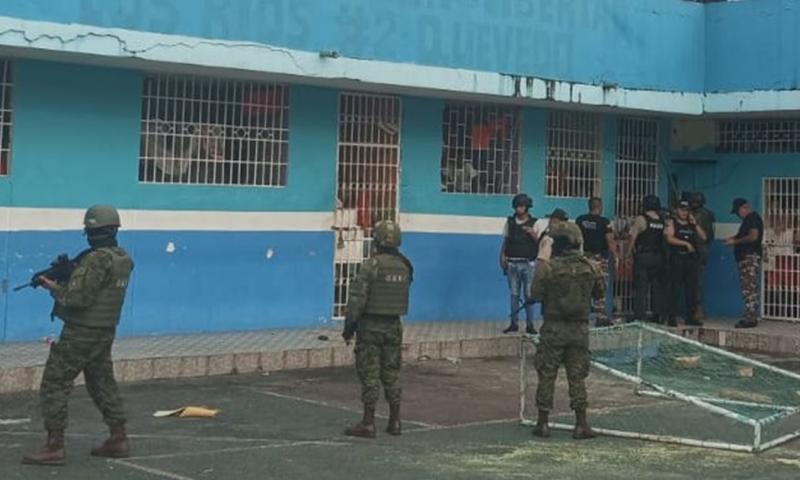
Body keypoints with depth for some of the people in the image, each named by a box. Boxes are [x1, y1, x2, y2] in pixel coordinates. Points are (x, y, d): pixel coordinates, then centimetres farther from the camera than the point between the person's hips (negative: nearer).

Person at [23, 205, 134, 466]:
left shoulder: (97, 260, -21)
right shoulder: (123, 259, 7)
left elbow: (77, 299, -23)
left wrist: (53, 286, -7)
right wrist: (67, 276, 7)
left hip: (80, 334, -9)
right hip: (106, 333, 9)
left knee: (54, 385, -2)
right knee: (103, 384, 19)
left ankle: (55, 447, -4)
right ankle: (118, 439, 22)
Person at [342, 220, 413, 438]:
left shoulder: (372, 265, -15)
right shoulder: (405, 266, 4)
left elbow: (357, 297, -16)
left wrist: (348, 327, -10)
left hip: (370, 325, -6)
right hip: (394, 325, 6)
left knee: (369, 374, -1)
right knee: (391, 373, 13)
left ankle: (368, 424, 0)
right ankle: (394, 422, 16)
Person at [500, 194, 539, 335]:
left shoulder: (534, 223, 1)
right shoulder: (510, 222, 8)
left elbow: (540, 243, -1)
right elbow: (505, 241, 11)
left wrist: (533, 234, -18)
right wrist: (502, 256, -1)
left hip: (528, 264, -2)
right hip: (512, 263, 2)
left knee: (528, 295, 0)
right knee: (514, 294, 6)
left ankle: (529, 324, 5)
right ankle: (514, 323, 11)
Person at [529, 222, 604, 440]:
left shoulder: (548, 267, -13)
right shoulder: (590, 267, -2)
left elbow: (536, 295, -8)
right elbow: (600, 292, 10)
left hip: (554, 328, -3)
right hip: (580, 329, 3)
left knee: (547, 375, 7)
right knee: (577, 377, 9)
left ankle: (543, 422, 12)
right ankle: (581, 424, 7)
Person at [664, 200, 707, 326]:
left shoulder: (692, 224, 20)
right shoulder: (671, 223, 5)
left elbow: (703, 237, 11)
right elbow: (669, 238, -9)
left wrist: (695, 224, 3)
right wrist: (686, 243, -13)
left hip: (692, 259, 5)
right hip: (677, 258, -5)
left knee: (692, 288, 3)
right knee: (675, 289, -7)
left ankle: (690, 316, 8)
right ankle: (672, 317, -6)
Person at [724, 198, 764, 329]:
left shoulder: (752, 218, -12)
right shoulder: (749, 219, 20)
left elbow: (753, 236, -22)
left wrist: (735, 241, -12)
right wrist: (734, 238, 14)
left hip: (750, 258, -11)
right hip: (747, 258, 11)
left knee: (749, 289, -11)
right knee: (750, 289, 12)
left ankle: (750, 319, -11)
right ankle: (751, 317, 15)